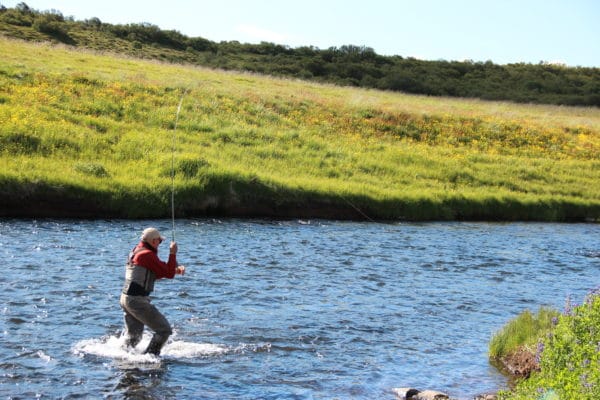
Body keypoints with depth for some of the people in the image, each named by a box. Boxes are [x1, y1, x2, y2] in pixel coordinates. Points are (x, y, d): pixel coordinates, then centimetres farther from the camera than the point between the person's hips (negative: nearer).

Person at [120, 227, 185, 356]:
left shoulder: (135, 251, 14)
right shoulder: (148, 255, -16)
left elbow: (156, 273, 20)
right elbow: (169, 274, -14)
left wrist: (176, 270, 9)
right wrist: (173, 253, -5)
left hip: (125, 297, 10)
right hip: (137, 300, -10)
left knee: (133, 336, 22)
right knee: (164, 330, -4)